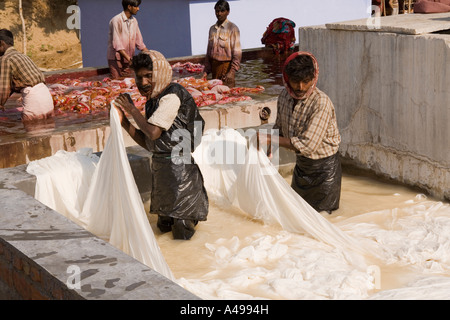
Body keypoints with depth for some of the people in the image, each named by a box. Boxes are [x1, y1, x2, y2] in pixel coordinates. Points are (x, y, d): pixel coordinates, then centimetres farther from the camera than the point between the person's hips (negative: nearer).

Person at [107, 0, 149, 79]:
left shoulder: (134, 21, 8)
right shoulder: (116, 20, -15)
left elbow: (139, 42, 13)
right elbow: (117, 44, -22)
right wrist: (129, 59, -30)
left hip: (128, 59, 7)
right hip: (116, 59, -6)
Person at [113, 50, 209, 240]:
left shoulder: (171, 96, -16)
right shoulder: (153, 101, 11)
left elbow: (153, 132, -23)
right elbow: (147, 143, 10)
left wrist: (132, 109, -10)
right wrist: (124, 122, 1)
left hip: (179, 167, -8)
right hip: (160, 166, 8)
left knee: (182, 233, 3)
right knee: (164, 226, 19)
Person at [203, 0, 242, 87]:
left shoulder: (232, 28, -6)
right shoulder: (212, 29, 11)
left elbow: (237, 52, -10)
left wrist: (232, 71, -18)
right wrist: (206, 70, 10)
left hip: (226, 66, -5)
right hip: (214, 66, 5)